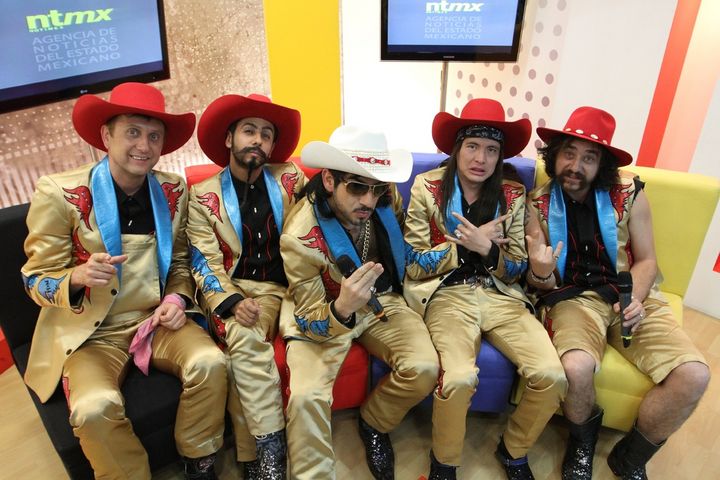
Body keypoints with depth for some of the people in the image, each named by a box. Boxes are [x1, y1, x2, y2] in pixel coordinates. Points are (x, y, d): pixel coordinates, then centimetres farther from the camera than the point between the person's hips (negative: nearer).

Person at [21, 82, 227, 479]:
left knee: (210, 363, -23)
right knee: (95, 407, -29)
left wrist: (178, 299, -8)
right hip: (90, 332, -2)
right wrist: (78, 277, -28)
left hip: (157, 320, 3)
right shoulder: (58, 194, -11)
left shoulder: (173, 191, 0)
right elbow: (36, 281, -6)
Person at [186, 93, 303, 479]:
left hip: (278, 289, 1)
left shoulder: (290, 180, 6)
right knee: (245, 337, -31)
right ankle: (270, 449, -19)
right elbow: (205, 264, -5)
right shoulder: (203, 196, 2)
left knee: (244, 348, -25)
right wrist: (232, 302, -20)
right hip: (230, 290, -1)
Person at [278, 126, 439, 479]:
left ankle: (373, 424, 13)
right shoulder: (300, 238, -27)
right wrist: (341, 309, -43)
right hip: (322, 315, -4)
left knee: (424, 368, -20)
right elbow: (311, 321, -22)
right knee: (306, 397, -27)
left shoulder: (386, 198, -13)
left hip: (381, 300, 4)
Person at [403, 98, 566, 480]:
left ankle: (513, 448, 15)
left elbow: (517, 270, 7)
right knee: (460, 377, -30)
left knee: (552, 376, -18)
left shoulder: (513, 196, 7)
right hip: (446, 293, -3)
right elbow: (414, 264, -3)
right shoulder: (427, 188, 0)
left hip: (501, 295, 4)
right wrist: (469, 244, -12)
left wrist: (486, 248, -14)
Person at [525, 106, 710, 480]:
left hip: (631, 296, 2)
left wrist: (635, 299, -14)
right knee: (576, 367, -33)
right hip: (574, 297, -2)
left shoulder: (629, 193, -2)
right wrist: (540, 273, -24)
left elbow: (646, 260, 5)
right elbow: (543, 284, 1)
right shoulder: (539, 204, -2)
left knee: (693, 375, -20)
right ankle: (583, 443, 5)